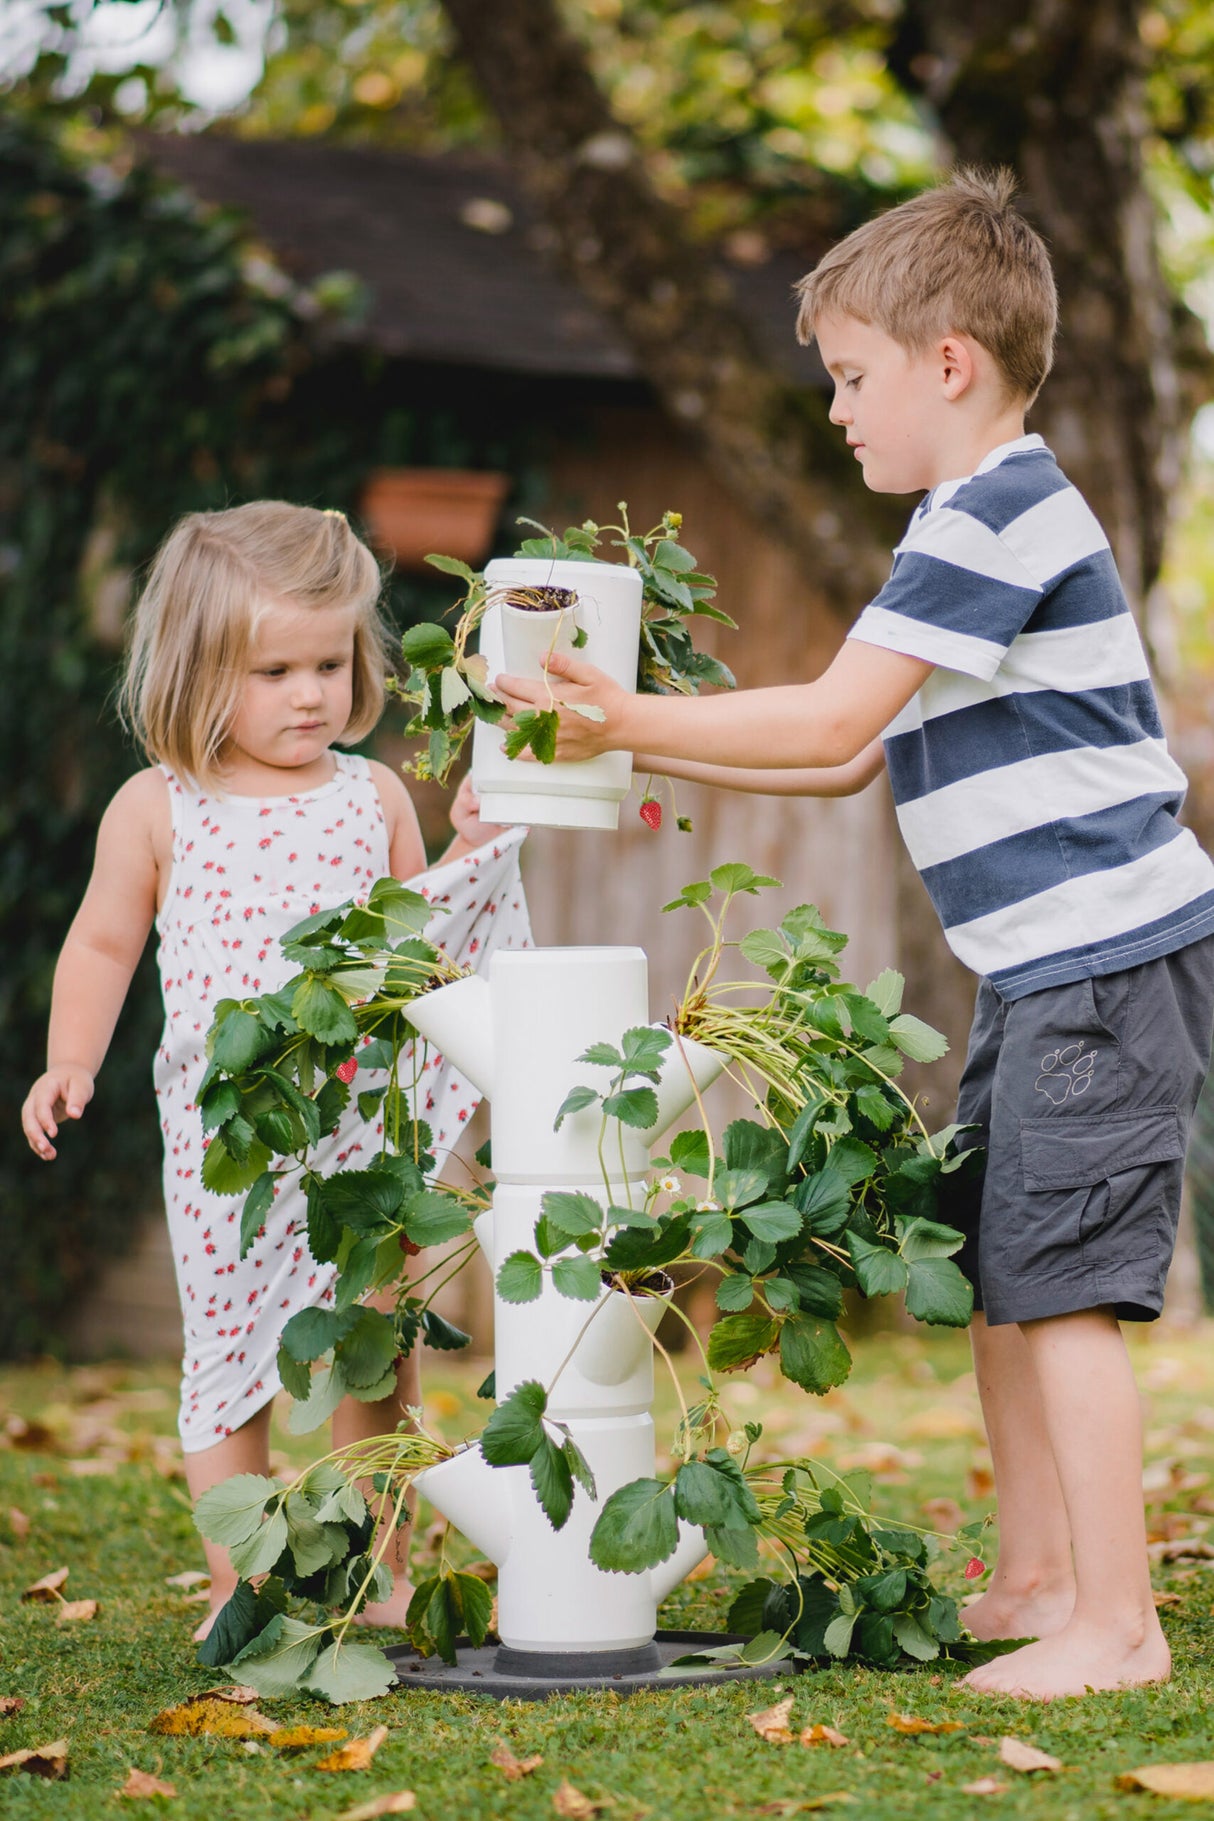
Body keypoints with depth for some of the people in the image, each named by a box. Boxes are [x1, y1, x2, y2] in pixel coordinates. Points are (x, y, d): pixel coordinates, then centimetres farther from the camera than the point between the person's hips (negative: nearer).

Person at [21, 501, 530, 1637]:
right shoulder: (157, 809, 2)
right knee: (229, 1353, 3)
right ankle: (238, 1591, 13)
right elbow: (102, 946, 8)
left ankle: (383, 1579, 21)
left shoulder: (372, 796, 8)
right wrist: (69, 1063, -3)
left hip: (367, 1122, 2)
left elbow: (418, 936, 14)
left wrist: (468, 854, -1)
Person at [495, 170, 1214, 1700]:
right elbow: (857, 757, 20)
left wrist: (633, 720, -12)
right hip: (1050, 970, 11)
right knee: (990, 1275, 14)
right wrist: (651, 756, 17)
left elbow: (831, 723, -18)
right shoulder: (980, 524, 19)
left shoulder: (992, 520, -14)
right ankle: (1037, 1577, 23)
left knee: (1056, 1286, -10)